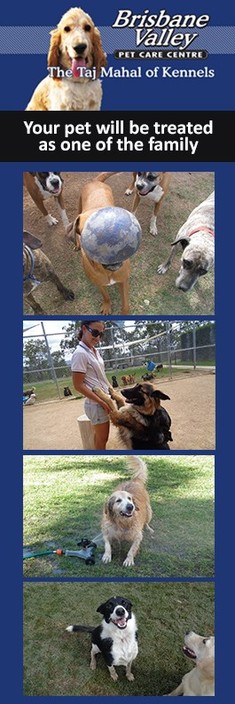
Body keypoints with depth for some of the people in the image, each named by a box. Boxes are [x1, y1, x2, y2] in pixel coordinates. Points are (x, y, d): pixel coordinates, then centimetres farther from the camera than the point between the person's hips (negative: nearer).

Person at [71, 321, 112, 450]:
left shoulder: (95, 351, 7)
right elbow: (78, 385, -20)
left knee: (100, 435, 18)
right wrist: (101, 402, -18)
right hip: (96, 403, -8)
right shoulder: (80, 353, -19)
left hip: (103, 400, 8)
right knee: (102, 438, 5)